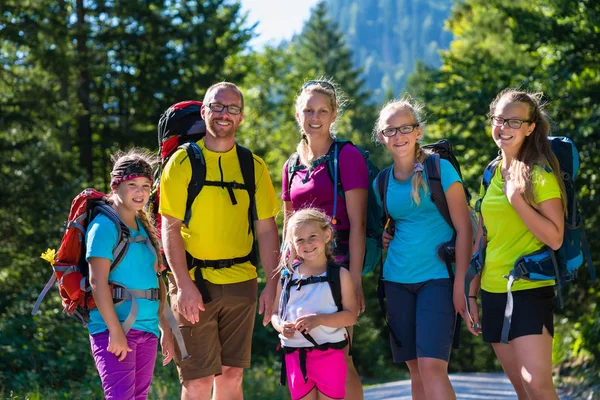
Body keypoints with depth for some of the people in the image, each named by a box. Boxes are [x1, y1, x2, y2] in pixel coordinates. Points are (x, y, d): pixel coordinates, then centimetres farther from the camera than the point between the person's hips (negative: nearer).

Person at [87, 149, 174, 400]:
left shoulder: (145, 228, 16)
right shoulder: (104, 226, -7)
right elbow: (98, 281, -15)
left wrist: (166, 329, 15)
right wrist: (115, 330, -20)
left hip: (147, 330, 8)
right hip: (114, 328, -8)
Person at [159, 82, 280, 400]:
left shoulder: (254, 167, 7)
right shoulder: (182, 162, -2)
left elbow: (266, 230, 7)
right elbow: (170, 229, -7)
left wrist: (272, 285, -2)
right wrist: (184, 284, -16)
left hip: (241, 283, 3)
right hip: (195, 282, -3)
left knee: (231, 374, 8)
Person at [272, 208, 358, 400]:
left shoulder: (339, 275, -2)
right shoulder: (287, 276, 8)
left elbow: (350, 315, -9)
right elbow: (275, 313, 12)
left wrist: (319, 319, -22)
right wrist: (280, 326, -11)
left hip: (329, 354, -3)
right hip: (295, 355, 3)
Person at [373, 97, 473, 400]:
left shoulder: (440, 169, -5)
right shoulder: (382, 182, 8)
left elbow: (464, 228, -7)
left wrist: (460, 285, -12)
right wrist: (383, 238, -1)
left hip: (437, 278, -5)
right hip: (397, 281, 5)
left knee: (432, 366, -16)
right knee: (415, 369, 6)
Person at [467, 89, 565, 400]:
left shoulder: (540, 174, -8)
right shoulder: (492, 173, 11)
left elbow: (555, 239, -16)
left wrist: (517, 198, -22)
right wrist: (471, 293, 14)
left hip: (530, 291, -6)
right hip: (493, 292, 6)